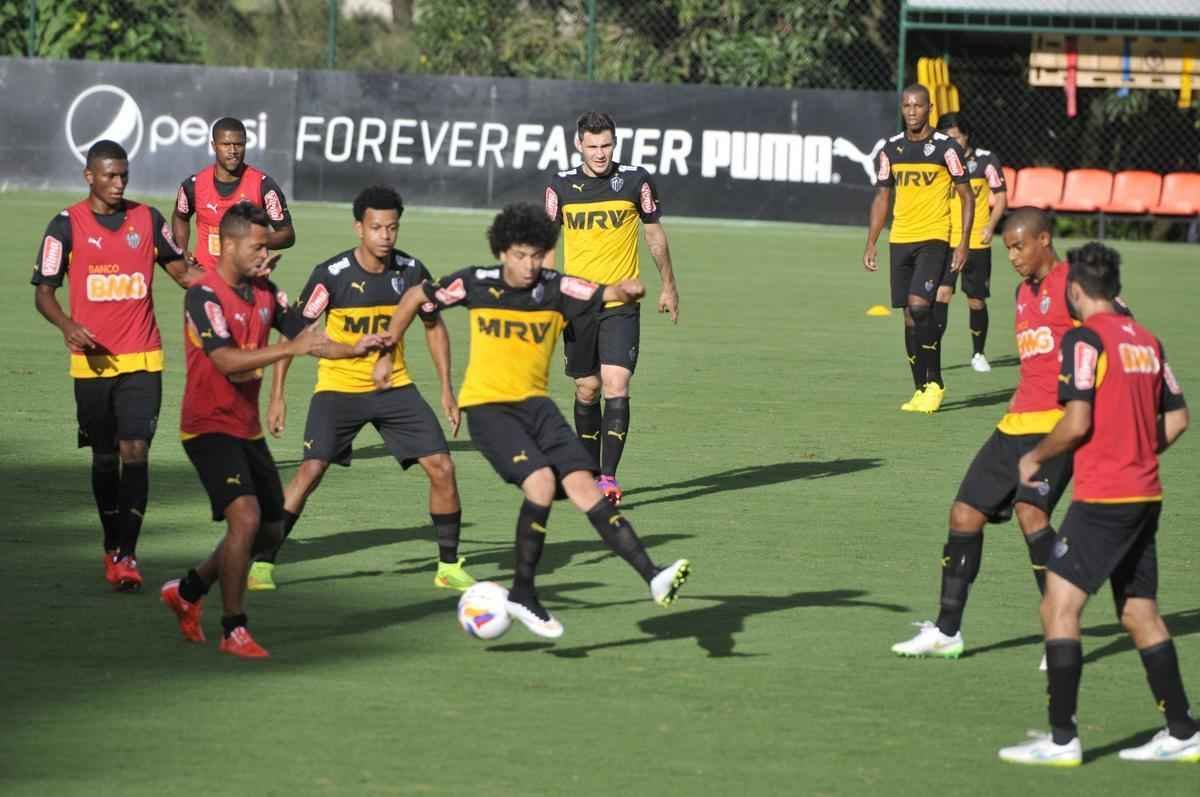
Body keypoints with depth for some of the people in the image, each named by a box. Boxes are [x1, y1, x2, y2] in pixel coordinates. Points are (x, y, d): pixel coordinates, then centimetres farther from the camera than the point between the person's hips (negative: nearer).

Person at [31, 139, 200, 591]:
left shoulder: (148, 220, 6)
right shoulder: (67, 225, -1)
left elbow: (180, 271, 16)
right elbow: (43, 291, 0)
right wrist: (67, 326, -19)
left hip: (142, 361, 1)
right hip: (92, 361, 0)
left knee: (135, 452, -10)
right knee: (104, 457, 9)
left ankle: (127, 555, -13)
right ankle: (113, 547, 24)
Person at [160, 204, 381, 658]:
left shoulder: (264, 292, 7)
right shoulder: (205, 296, -18)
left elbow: (305, 337, 11)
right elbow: (226, 360, -30)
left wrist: (353, 349, -8)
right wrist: (290, 349, -38)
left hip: (247, 428, 9)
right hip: (210, 427, -9)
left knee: (269, 530, 13)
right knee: (246, 517, -22)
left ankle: (187, 591, 31)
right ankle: (233, 631, -13)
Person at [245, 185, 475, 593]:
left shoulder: (411, 270, -5)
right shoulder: (332, 274, -16)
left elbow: (434, 326, 10)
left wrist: (447, 390, 7)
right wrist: (277, 395, -11)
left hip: (394, 386, 3)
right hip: (338, 387, -3)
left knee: (441, 467, -6)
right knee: (311, 469, -20)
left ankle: (449, 566, 10)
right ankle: (262, 563, -11)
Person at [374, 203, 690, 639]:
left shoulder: (555, 289, -3)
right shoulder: (476, 284, -5)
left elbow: (604, 295, -18)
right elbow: (416, 297, 10)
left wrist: (625, 291, -41)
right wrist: (386, 352, 13)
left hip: (535, 403, 3)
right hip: (486, 405, -3)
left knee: (583, 483, -11)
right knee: (541, 481, -24)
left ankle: (652, 576, -15)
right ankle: (523, 594, -12)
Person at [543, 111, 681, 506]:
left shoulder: (636, 180, -3)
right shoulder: (561, 186, 1)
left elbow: (655, 234, 10)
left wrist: (669, 287, 16)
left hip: (622, 305, -2)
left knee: (616, 386, -14)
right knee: (586, 390, 8)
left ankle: (609, 476, -15)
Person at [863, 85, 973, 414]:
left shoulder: (946, 148, -5)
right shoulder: (892, 149, 9)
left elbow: (966, 196, -1)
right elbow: (882, 197, 17)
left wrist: (964, 243, -9)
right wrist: (871, 243, 10)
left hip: (934, 238, -5)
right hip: (900, 239, 5)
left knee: (919, 305, -19)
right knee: (910, 315, 6)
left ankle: (935, 383, -6)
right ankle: (921, 389, 13)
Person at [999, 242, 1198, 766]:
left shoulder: (1085, 339, -11)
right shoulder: (1146, 341, 11)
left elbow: (1077, 422, -18)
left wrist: (1035, 458, -2)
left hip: (1102, 499, -8)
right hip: (1146, 495, 8)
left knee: (1059, 607, -6)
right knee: (1140, 612, 15)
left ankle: (1062, 738, -11)